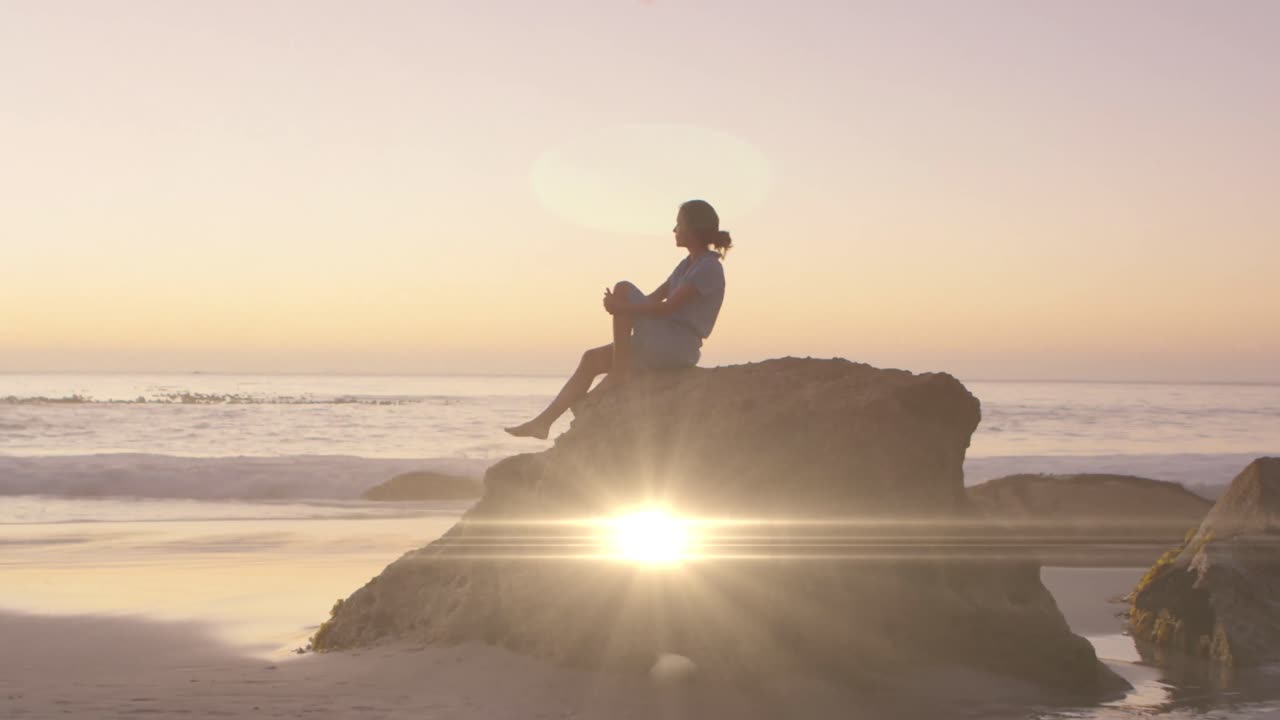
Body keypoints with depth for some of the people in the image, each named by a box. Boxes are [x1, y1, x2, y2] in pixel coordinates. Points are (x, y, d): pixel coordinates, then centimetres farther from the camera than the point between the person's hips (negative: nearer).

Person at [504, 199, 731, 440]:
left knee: (623, 289, -17)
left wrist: (622, 307, -20)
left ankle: (620, 368, -14)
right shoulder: (688, 265, 18)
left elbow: (668, 306, -21)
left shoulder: (709, 267, -12)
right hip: (661, 346, 9)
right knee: (592, 359, 8)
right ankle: (544, 422, 8)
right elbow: (654, 298, 14)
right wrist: (618, 306, -3)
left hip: (678, 348, -9)